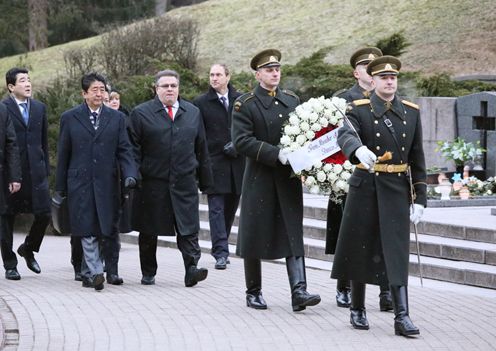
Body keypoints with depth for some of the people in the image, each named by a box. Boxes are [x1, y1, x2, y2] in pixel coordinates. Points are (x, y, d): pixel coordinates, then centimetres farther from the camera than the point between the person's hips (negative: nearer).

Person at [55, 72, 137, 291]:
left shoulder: (116, 118, 10)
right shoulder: (70, 118, 6)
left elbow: (124, 150, 7)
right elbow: (63, 154, 8)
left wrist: (130, 175, -10)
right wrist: (61, 187, 7)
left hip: (107, 183, 2)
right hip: (80, 182, -2)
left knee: (106, 229, 1)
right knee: (87, 231, -10)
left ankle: (87, 273, 13)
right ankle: (95, 273, -14)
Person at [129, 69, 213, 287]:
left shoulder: (193, 112, 12)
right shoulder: (141, 113, 2)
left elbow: (201, 149, 15)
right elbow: (134, 150, 0)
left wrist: (205, 180, 13)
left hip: (185, 182, 2)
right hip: (152, 183, -2)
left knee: (188, 228, -8)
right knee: (148, 231, 7)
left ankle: (191, 269, -11)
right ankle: (148, 273, 18)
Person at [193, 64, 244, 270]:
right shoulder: (201, 103, 1)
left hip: (237, 164, 3)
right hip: (214, 163, -3)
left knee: (231, 207, 10)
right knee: (216, 208, -7)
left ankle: (220, 248, 23)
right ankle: (221, 253, -9)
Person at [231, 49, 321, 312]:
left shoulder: (292, 100, 11)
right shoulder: (245, 104, -4)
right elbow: (241, 141, -15)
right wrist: (277, 154, -22)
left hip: (288, 178, 3)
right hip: (259, 179, -3)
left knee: (294, 233, -6)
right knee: (255, 235, 5)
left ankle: (298, 291, -12)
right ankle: (253, 292, 19)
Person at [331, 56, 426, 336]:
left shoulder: (411, 112, 7)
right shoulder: (360, 110, -3)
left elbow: (417, 157, 9)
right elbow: (345, 135, -24)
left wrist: (420, 197, 4)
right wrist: (359, 149, -48)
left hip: (397, 189, 1)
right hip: (365, 187, -1)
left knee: (397, 252, -6)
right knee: (360, 249, 6)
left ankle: (402, 317, -9)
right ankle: (358, 309, 21)